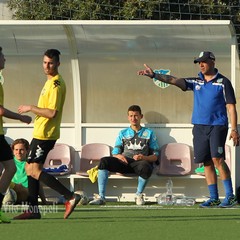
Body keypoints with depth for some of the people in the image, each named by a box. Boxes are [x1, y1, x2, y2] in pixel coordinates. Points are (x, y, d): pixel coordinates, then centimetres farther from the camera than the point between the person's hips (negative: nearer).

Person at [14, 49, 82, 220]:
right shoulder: (51, 82, 16)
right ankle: (33, 209, 15)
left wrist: (31, 108, -16)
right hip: (40, 133, 10)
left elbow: (52, 112, -24)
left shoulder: (56, 84, -16)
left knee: (35, 170, -14)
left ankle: (70, 197, -17)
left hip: (45, 134, -10)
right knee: (30, 168, 12)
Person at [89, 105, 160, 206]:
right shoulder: (123, 133, 24)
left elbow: (155, 156, 11)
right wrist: (119, 156, -10)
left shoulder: (149, 133, 18)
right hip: (124, 162, 2)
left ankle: (139, 195, -13)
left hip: (140, 162, -2)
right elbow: (115, 153, 16)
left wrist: (144, 157, -12)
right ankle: (101, 197, -32)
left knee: (145, 167, -41)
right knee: (104, 161, -28)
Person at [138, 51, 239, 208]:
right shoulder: (196, 82, 13)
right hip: (199, 127, 5)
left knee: (217, 159, -17)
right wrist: (154, 75, -8)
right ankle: (214, 198, 8)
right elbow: (174, 80, 5)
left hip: (217, 126, -5)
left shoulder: (223, 82, 0)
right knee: (207, 163, 4)